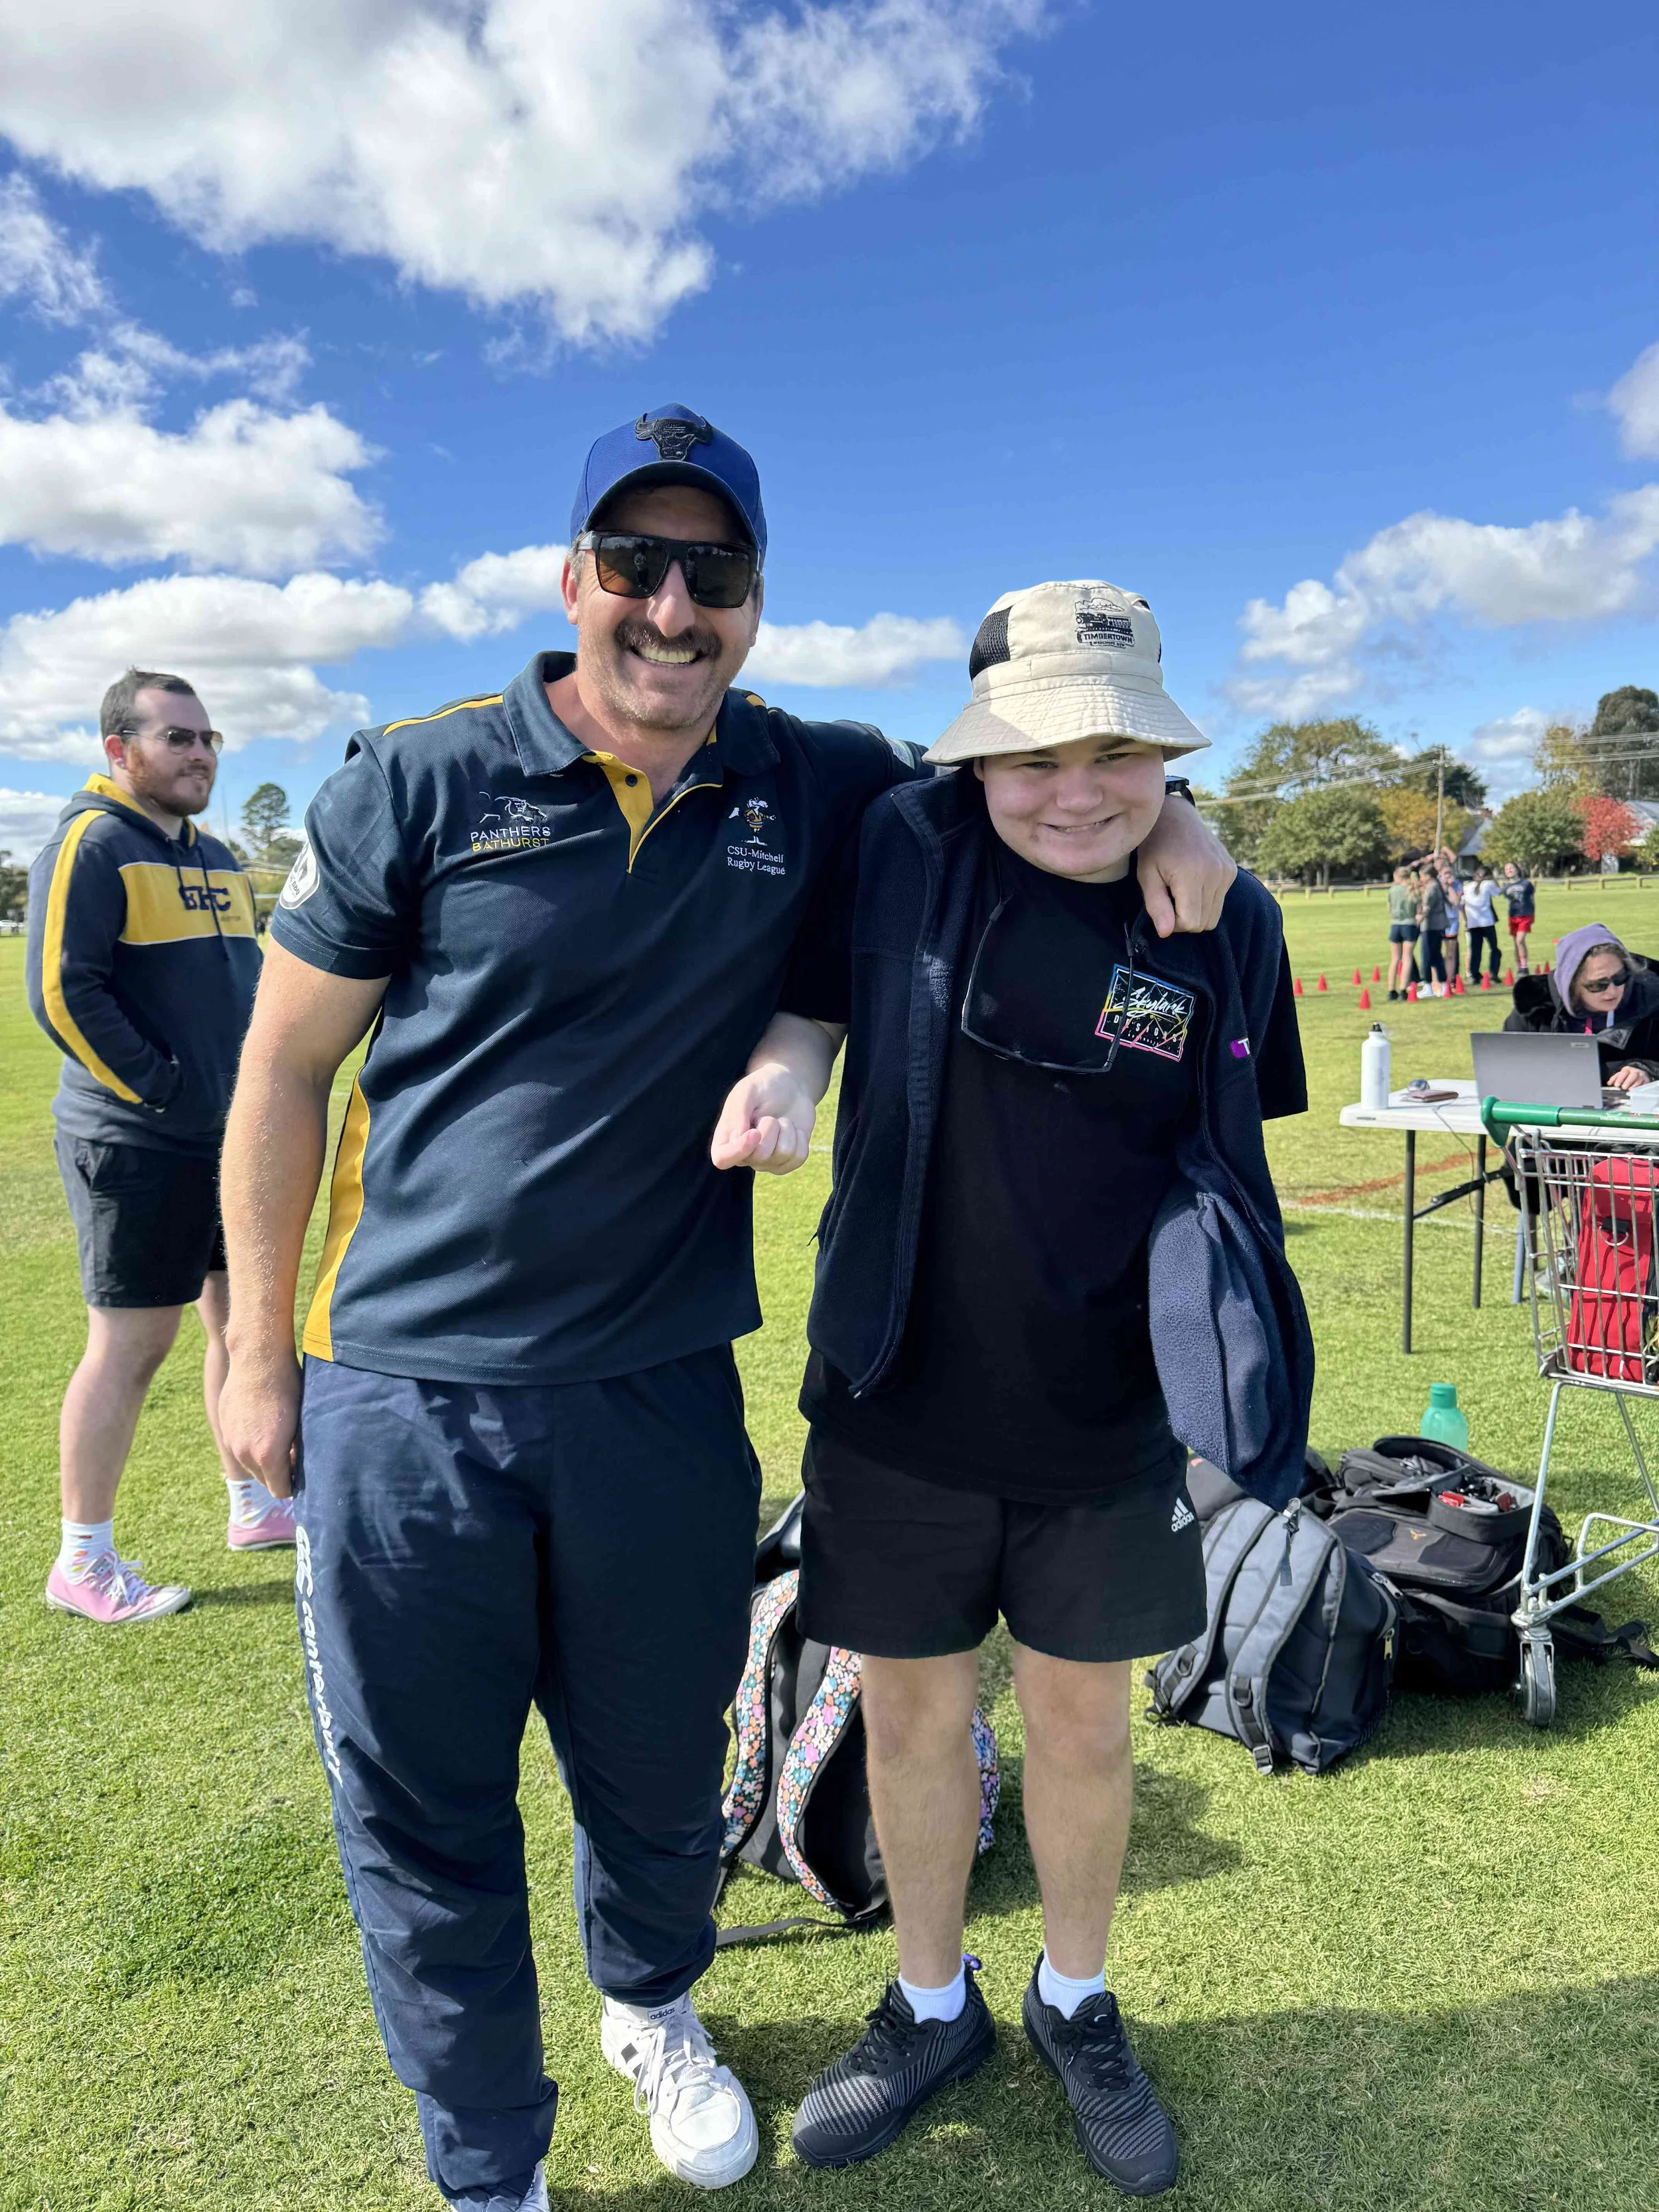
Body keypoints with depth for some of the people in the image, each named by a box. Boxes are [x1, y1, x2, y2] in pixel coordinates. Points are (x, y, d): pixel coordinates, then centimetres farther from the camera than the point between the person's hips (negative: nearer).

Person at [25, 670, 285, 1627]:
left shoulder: (218, 856, 14)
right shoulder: (91, 845, -11)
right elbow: (63, 992, -19)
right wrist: (160, 1091, -18)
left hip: (233, 1137, 8)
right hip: (139, 1148, -8)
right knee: (131, 1344, -1)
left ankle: (256, 1506, 32)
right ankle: (85, 1562, 14)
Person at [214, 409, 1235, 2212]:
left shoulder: (814, 788, 1)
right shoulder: (416, 784, -6)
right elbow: (284, 1070, 0)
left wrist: (1158, 805, -6)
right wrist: (259, 1352, 1)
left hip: (662, 1397, 2)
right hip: (405, 1396, -1)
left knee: (660, 1781, 21)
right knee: (421, 1819, 12)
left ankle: (651, 2006, 56)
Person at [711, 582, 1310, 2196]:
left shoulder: (1226, 922, -6)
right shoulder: (905, 847, -11)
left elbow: (1227, 1156, 7)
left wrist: (1238, 1363, 2)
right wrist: (785, 1059, -14)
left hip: (1105, 1424, 1)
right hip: (899, 1405, 0)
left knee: (1081, 1717, 18)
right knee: (912, 1713, 16)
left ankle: (1076, 2007, 46)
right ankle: (931, 2009, 44)